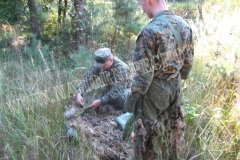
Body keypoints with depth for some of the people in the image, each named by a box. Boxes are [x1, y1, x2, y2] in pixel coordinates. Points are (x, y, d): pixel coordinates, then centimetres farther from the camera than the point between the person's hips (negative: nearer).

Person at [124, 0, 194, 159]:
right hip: (175, 89, 7)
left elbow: (143, 73, -22)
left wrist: (132, 97, -10)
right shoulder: (185, 25, -1)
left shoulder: (150, 31, -23)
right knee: (173, 129, 23)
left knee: (149, 133, 11)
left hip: (153, 91, -7)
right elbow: (188, 63, 7)